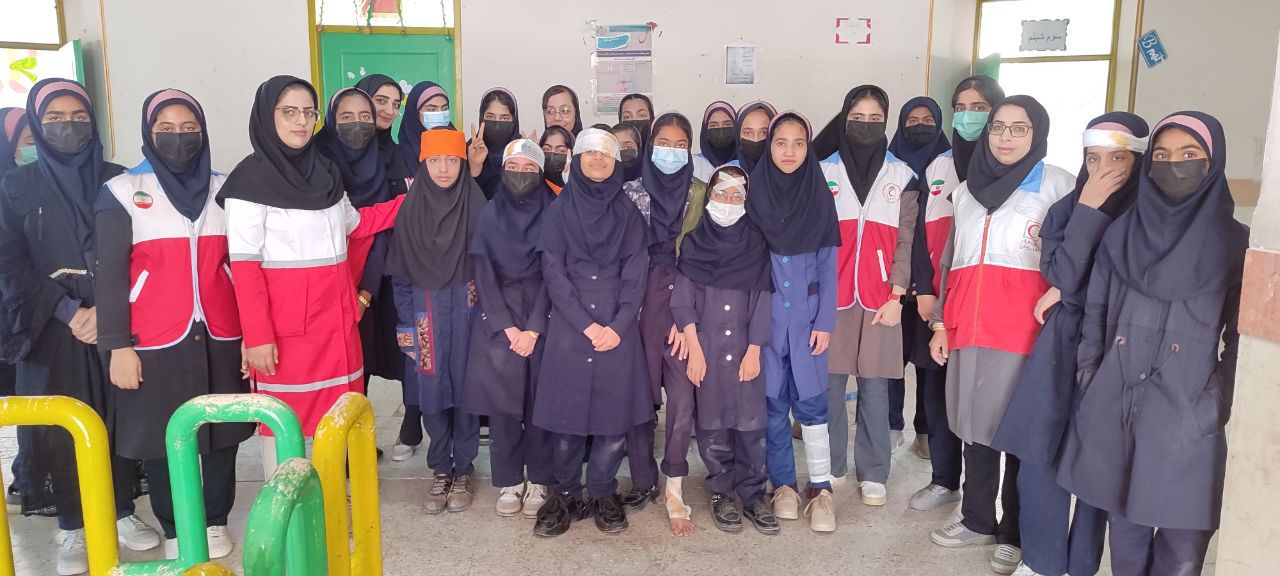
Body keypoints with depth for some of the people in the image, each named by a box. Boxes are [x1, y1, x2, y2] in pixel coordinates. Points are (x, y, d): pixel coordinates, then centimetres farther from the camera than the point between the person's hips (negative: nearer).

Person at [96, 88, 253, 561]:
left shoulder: (223, 189, 7)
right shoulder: (122, 192, -1)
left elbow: (241, 265, 9)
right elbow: (109, 274, -2)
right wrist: (118, 346, -7)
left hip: (219, 338, 3)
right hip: (157, 343, -2)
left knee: (223, 432, 9)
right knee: (162, 437, 6)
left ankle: (215, 521, 26)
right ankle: (173, 530, 24)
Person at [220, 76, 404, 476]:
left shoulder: (324, 170, 10)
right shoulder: (251, 179, -9)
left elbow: (353, 223, 22)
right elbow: (244, 265, -13)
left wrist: (411, 201, 13)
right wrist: (257, 336, -19)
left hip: (335, 310, 6)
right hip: (285, 317, -6)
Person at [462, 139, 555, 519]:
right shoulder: (489, 215, 7)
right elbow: (484, 276, 1)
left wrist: (533, 329, -11)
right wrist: (508, 328, -8)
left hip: (543, 321, -1)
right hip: (497, 323, 1)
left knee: (540, 402, 0)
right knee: (501, 403, 1)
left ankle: (539, 482, 12)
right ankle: (509, 482, 13)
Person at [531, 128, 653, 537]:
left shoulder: (628, 213, 9)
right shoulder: (558, 211, 6)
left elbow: (635, 275, 4)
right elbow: (553, 273, -1)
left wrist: (618, 326, -10)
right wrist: (587, 324, -10)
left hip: (618, 329, 1)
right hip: (568, 327, -1)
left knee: (614, 414, 1)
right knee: (565, 414, 0)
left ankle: (603, 495, 16)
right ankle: (566, 495, 15)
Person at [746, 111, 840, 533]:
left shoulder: (819, 194, 1)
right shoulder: (753, 193, -1)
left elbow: (828, 263, 1)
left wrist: (825, 321, -5)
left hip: (807, 316, 0)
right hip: (764, 315, 0)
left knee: (810, 400, -1)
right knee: (772, 400, 6)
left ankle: (820, 486, 10)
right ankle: (783, 484, 18)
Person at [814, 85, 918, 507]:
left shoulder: (902, 176, 7)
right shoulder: (824, 172, 7)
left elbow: (905, 240, 3)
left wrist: (896, 296, -5)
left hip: (880, 298, 0)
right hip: (832, 294, 0)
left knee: (874, 387, 4)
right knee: (830, 384, 5)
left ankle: (873, 474, 14)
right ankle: (831, 467, 18)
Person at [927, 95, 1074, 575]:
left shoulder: (1056, 184, 3)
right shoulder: (967, 190, 16)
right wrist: (940, 323, 13)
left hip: (1025, 332, -4)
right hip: (968, 329, 5)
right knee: (975, 427, 11)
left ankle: (1014, 535, 15)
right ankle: (977, 520, 26)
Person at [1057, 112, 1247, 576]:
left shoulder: (1233, 242, 2)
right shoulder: (1121, 233, 8)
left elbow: (1241, 334, 2)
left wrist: (1220, 403, -5)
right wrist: (1087, 384, 6)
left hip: (1187, 414, -2)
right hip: (1115, 406, 2)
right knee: (1125, 525, 12)